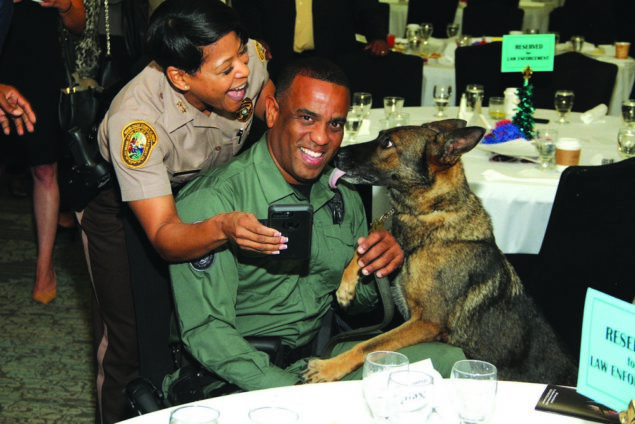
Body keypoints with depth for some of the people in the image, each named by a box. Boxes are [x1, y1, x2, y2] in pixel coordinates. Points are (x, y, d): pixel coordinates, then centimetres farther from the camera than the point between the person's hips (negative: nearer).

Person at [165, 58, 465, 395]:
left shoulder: (343, 197, 8)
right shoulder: (210, 201, -15)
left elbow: (357, 299, 17)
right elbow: (206, 331, -20)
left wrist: (383, 265, -7)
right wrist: (293, 391, -30)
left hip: (323, 355, 7)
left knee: (449, 361, -9)